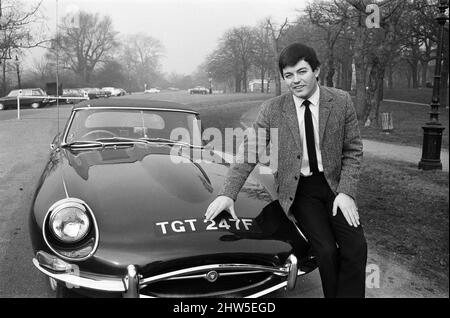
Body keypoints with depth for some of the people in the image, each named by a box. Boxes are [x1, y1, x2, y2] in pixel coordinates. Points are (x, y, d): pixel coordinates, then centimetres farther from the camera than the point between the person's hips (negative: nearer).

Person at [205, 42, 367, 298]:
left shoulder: (342, 101, -3)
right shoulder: (272, 109, -6)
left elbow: (353, 150, 1)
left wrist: (347, 192, -12)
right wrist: (228, 194, -17)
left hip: (334, 183, 2)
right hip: (299, 189, -1)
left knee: (356, 248, -14)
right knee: (326, 251, -16)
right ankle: (333, 293, 8)